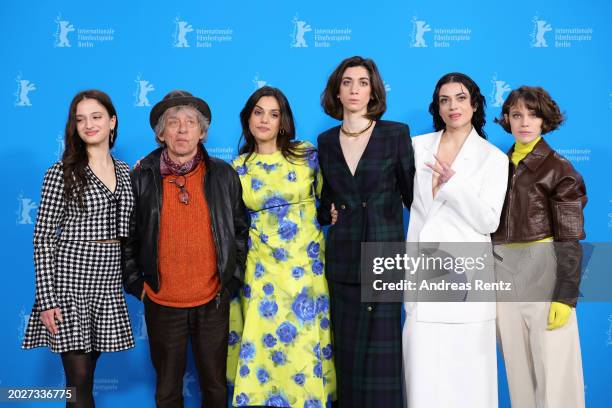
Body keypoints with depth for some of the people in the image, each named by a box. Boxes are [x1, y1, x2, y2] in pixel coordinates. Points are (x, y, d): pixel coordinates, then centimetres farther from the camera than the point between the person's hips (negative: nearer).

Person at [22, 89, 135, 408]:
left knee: (86, 374, 13)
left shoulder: (124, 172, 10)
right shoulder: (62, 172, -6)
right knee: (79, 380, -3)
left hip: (107, 281, 5)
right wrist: (47, 299, -13)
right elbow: (43, 239, -8)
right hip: (70, 278, -4)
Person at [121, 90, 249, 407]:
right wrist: (136, 284, 1)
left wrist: (232, 279, 2)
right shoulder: (142, 177, -4)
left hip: (213, 301, 1)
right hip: (161, 303, 0)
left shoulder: (224, 174, -2)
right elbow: (127, 236, 3)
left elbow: (240, 229, 6)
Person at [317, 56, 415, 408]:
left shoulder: (396, 134, -2)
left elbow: (413, 195, -1)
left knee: (382, 351, -1)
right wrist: (328, 212, 0)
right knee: (347, 350, 10)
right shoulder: (326, 141, 9)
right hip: (342, 259, 4)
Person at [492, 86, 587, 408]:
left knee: (552, 368, -2)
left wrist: (565, 296, -15)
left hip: (543, 272, -5)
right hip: (503, 274, 5)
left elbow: (570, 240, -8)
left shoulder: (559, 170, -4)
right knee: (518, 368, 13)